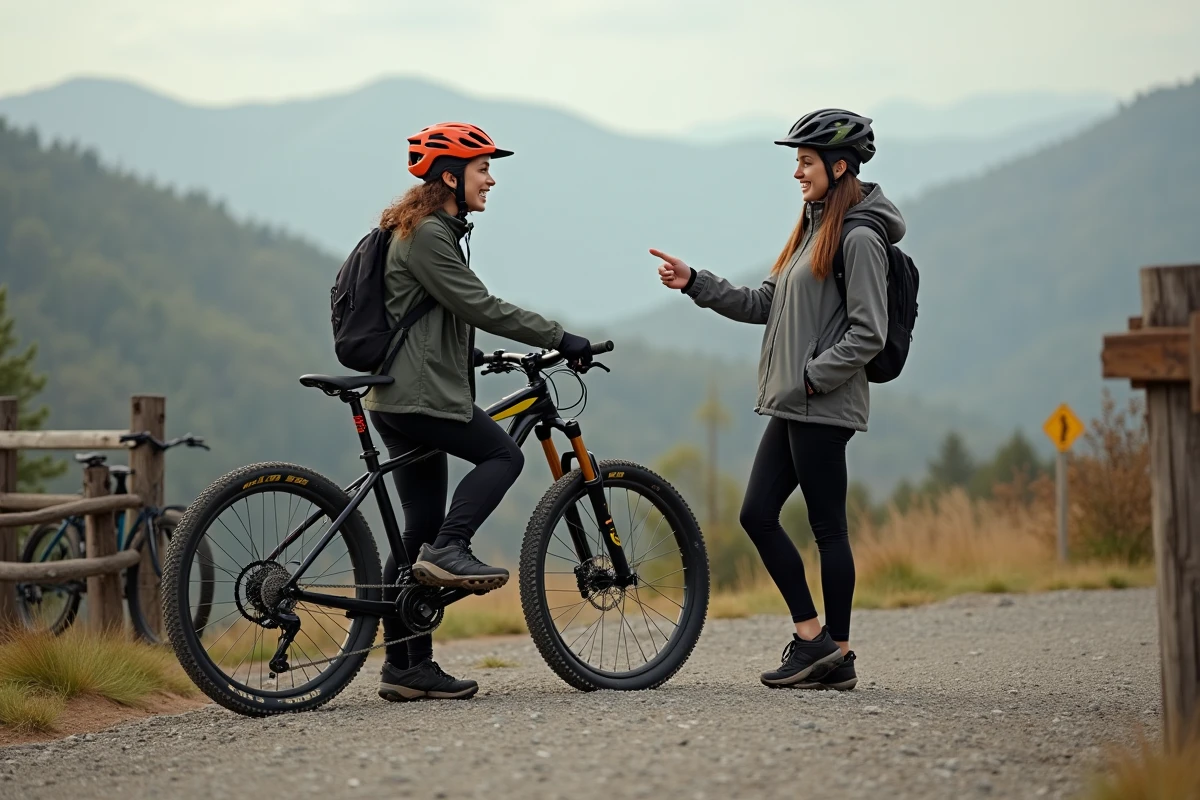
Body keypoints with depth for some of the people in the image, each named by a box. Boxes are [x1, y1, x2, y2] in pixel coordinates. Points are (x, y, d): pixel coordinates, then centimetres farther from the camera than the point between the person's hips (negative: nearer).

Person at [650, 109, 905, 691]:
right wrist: (694, 283, 12)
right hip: (792, 407, 10)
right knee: (757, 515, 5)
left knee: (827, 526, -4)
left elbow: (868, 334, -16)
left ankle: (836, 652, 3)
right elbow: (763, 304, 19)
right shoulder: (812, 231, 19)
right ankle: (812, 636, 9)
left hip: (824, 408, -10)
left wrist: (811, 377, -18)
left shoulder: (859, 239, -10)